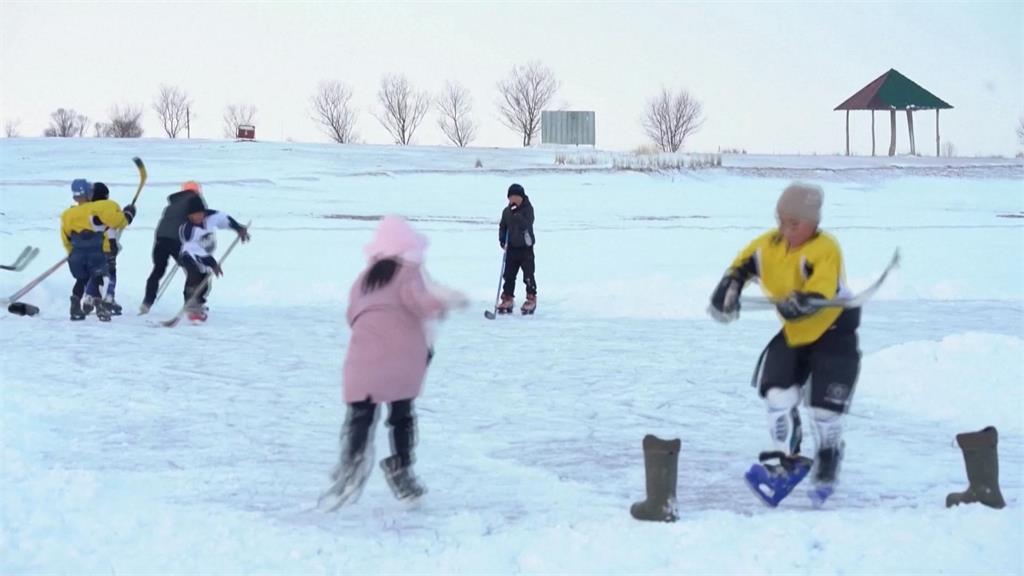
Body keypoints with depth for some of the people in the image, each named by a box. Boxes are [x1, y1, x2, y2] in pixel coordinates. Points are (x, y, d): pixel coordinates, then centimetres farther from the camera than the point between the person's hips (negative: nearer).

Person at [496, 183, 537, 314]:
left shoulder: (527, 209, -9)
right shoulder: (507, 211, 6)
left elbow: (526, 224, -22)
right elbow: (502, 226, 12)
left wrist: (516, 215, -28)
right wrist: (502, 240, -2)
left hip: (526, 247, -5)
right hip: (511, 247, 5)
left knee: (528, 275, -1)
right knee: (509, 274, 7)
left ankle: (531, 299, 9)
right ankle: (507, 299, 15)